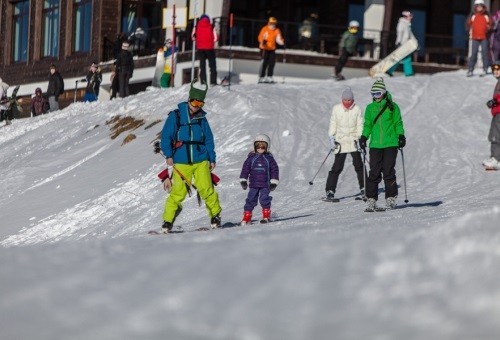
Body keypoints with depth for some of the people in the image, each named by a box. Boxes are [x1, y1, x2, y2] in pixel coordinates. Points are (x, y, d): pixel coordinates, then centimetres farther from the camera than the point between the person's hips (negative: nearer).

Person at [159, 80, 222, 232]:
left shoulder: (201, 118, 11)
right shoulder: (175, 116, 0)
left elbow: (209, 140, 16)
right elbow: (166, 137, 0)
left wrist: (212, 158, 11)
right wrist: (168, 155, -10)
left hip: (201, 161, 2)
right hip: (181, 163, -2)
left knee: (206, 189, -9)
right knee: (178, 192, -8)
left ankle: (215, 215, 6)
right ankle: (167, 221, 0)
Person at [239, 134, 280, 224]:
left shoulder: (269, 158, 5)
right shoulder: (251, 157, 6)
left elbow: (274, 170, 7)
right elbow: (245, 169, 9)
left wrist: (273, 182, 1)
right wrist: (243, 180, 4)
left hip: (265, 184, -1)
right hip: (253, 184, 1)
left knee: (264, 199, -11)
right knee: (251, 200, 1)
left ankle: (266, 216, 0)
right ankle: (246, 217, 8)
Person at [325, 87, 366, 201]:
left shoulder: (357, 109, 0)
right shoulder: (336, 109, 1)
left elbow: (360, 126, 4)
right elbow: (333, 124, 7)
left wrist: (360, 138, -7)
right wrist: (331, 137, -1)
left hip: (353, 141, 1)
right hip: (340, 141, -1)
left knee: (359, 165, 2)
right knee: (337, 167, -6)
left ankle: (364, 188, 14)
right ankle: (330, 190, -4)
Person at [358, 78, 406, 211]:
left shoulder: (392, 106, 4)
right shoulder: (370, 108, 12)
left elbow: (398, 123, 8)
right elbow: (367, 125, 17)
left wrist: (401, 136, -4)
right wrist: (364, 137, 4)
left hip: (390, 144, -2)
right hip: (375, 144, 2)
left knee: (389, 172, -4)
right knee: (374, 173, -3)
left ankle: (390, 199, 5)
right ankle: (371, 200, -2)